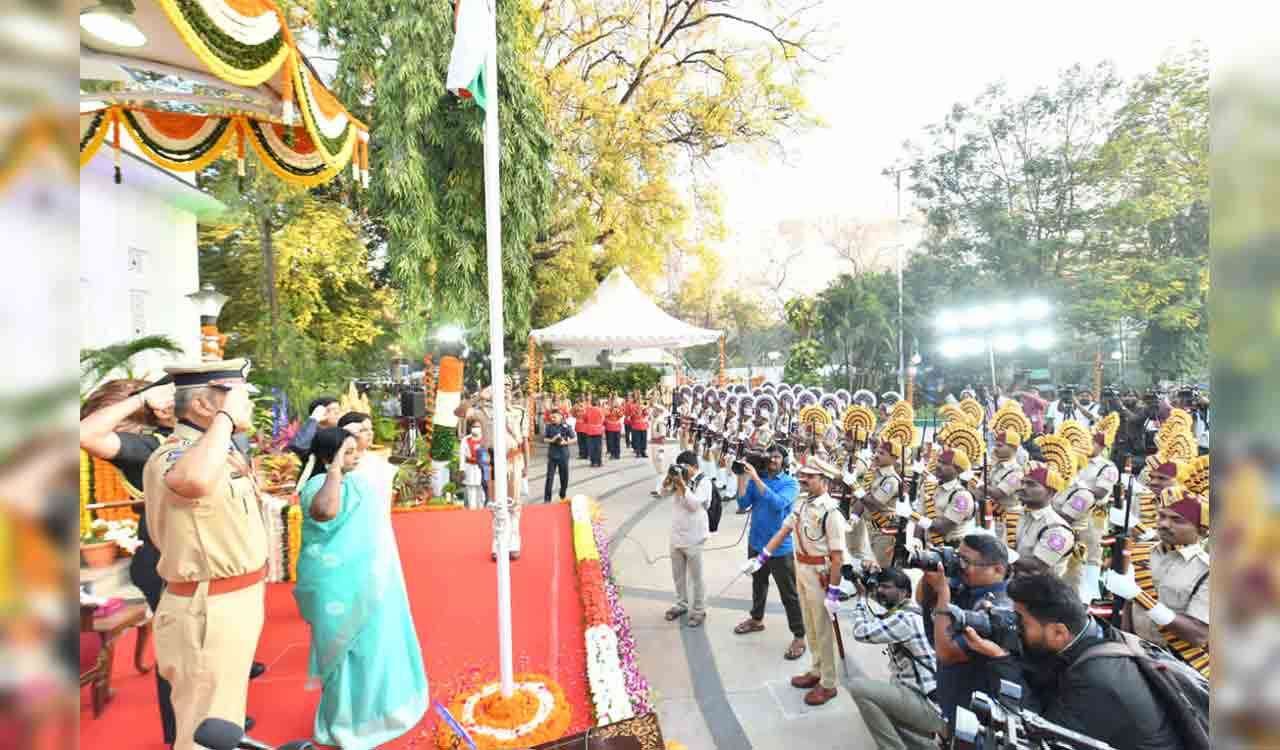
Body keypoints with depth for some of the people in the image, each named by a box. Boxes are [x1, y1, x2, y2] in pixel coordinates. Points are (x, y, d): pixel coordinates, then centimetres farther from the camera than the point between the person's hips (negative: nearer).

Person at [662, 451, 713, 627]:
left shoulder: (704, 481, -14)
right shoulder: (680, 478, 4)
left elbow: (694, 504, -23)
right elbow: (664, 493, 4)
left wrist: (681, 484, -25)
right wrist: (669, 477, -11)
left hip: (693, 538, -6)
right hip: (676, 535, 6)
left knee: (695, 577, 6)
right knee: (677, 574, 19)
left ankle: (699, 610, 20)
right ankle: (681, 604, 36)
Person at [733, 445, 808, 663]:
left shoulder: (790, 482, -12)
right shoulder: (755, 478, -1)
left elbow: (778, 503, -30)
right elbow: (743, 505, -9)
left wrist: (756, 479, -33)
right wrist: (742, 478, -17)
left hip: (780, 547, -5)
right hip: (756, 543, 5)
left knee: (789, 594, 4)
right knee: (758, 584, 24)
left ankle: (799, 637, 17)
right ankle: (756, 619, 44)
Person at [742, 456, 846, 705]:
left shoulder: (831, 512, -22)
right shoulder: (803, 505, 1)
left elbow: (837, 556, -22)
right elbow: (782, 532, 5)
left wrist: (833, 593, -21)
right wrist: (760, 559, 3)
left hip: (820, 573, -7)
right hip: (801, 569, 7)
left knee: (822, 630, 8)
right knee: (809, 626, 21)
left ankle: (828, 684, 24)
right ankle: (816, 672, 38)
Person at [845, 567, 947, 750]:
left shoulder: (905, 618, -18)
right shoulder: (902, 615, 14)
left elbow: (861, 633, -17)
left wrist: (861, 596, -6)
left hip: (933, 707, -11)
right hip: (930, 703, 11)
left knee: (858, 686, -20)